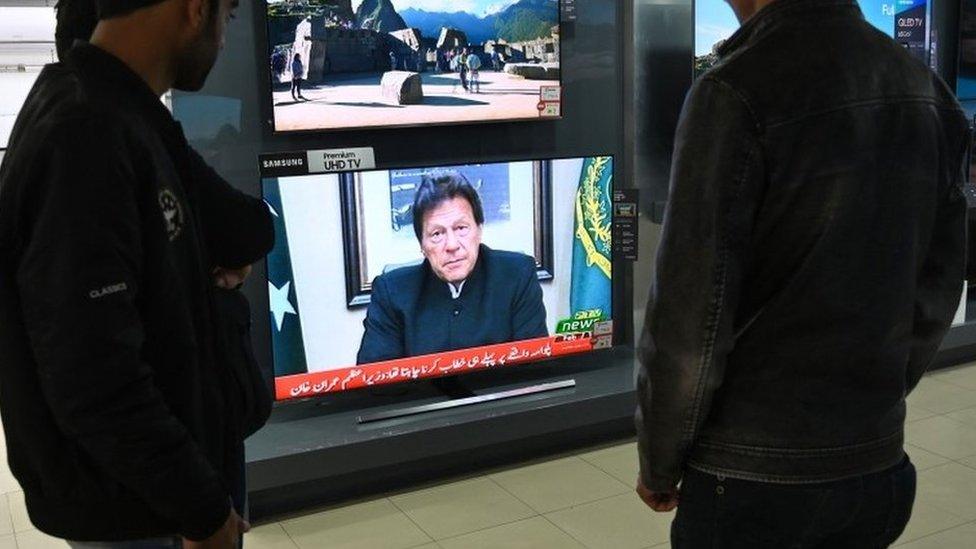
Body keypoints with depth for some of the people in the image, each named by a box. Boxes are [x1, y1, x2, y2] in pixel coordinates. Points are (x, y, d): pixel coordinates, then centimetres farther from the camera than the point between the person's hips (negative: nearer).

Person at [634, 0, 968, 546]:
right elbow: (938, 285, 8)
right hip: (879, 464, 6)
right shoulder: (926, 91, 3)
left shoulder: (737, 93, -19)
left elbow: (691, 311, -18)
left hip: (755, 475, -6)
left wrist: (659, 461, -5)